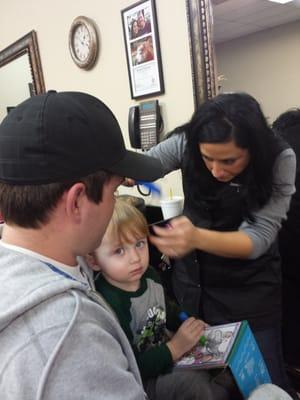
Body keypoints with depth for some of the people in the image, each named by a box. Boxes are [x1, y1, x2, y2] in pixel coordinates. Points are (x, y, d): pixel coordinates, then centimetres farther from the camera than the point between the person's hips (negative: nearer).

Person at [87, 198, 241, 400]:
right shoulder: (109, 305, -33)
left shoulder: (148, 274, -7)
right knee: (191, 382, -25)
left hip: (163, 356, 8)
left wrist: (190, 325, -5)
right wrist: (176, 347, -25)